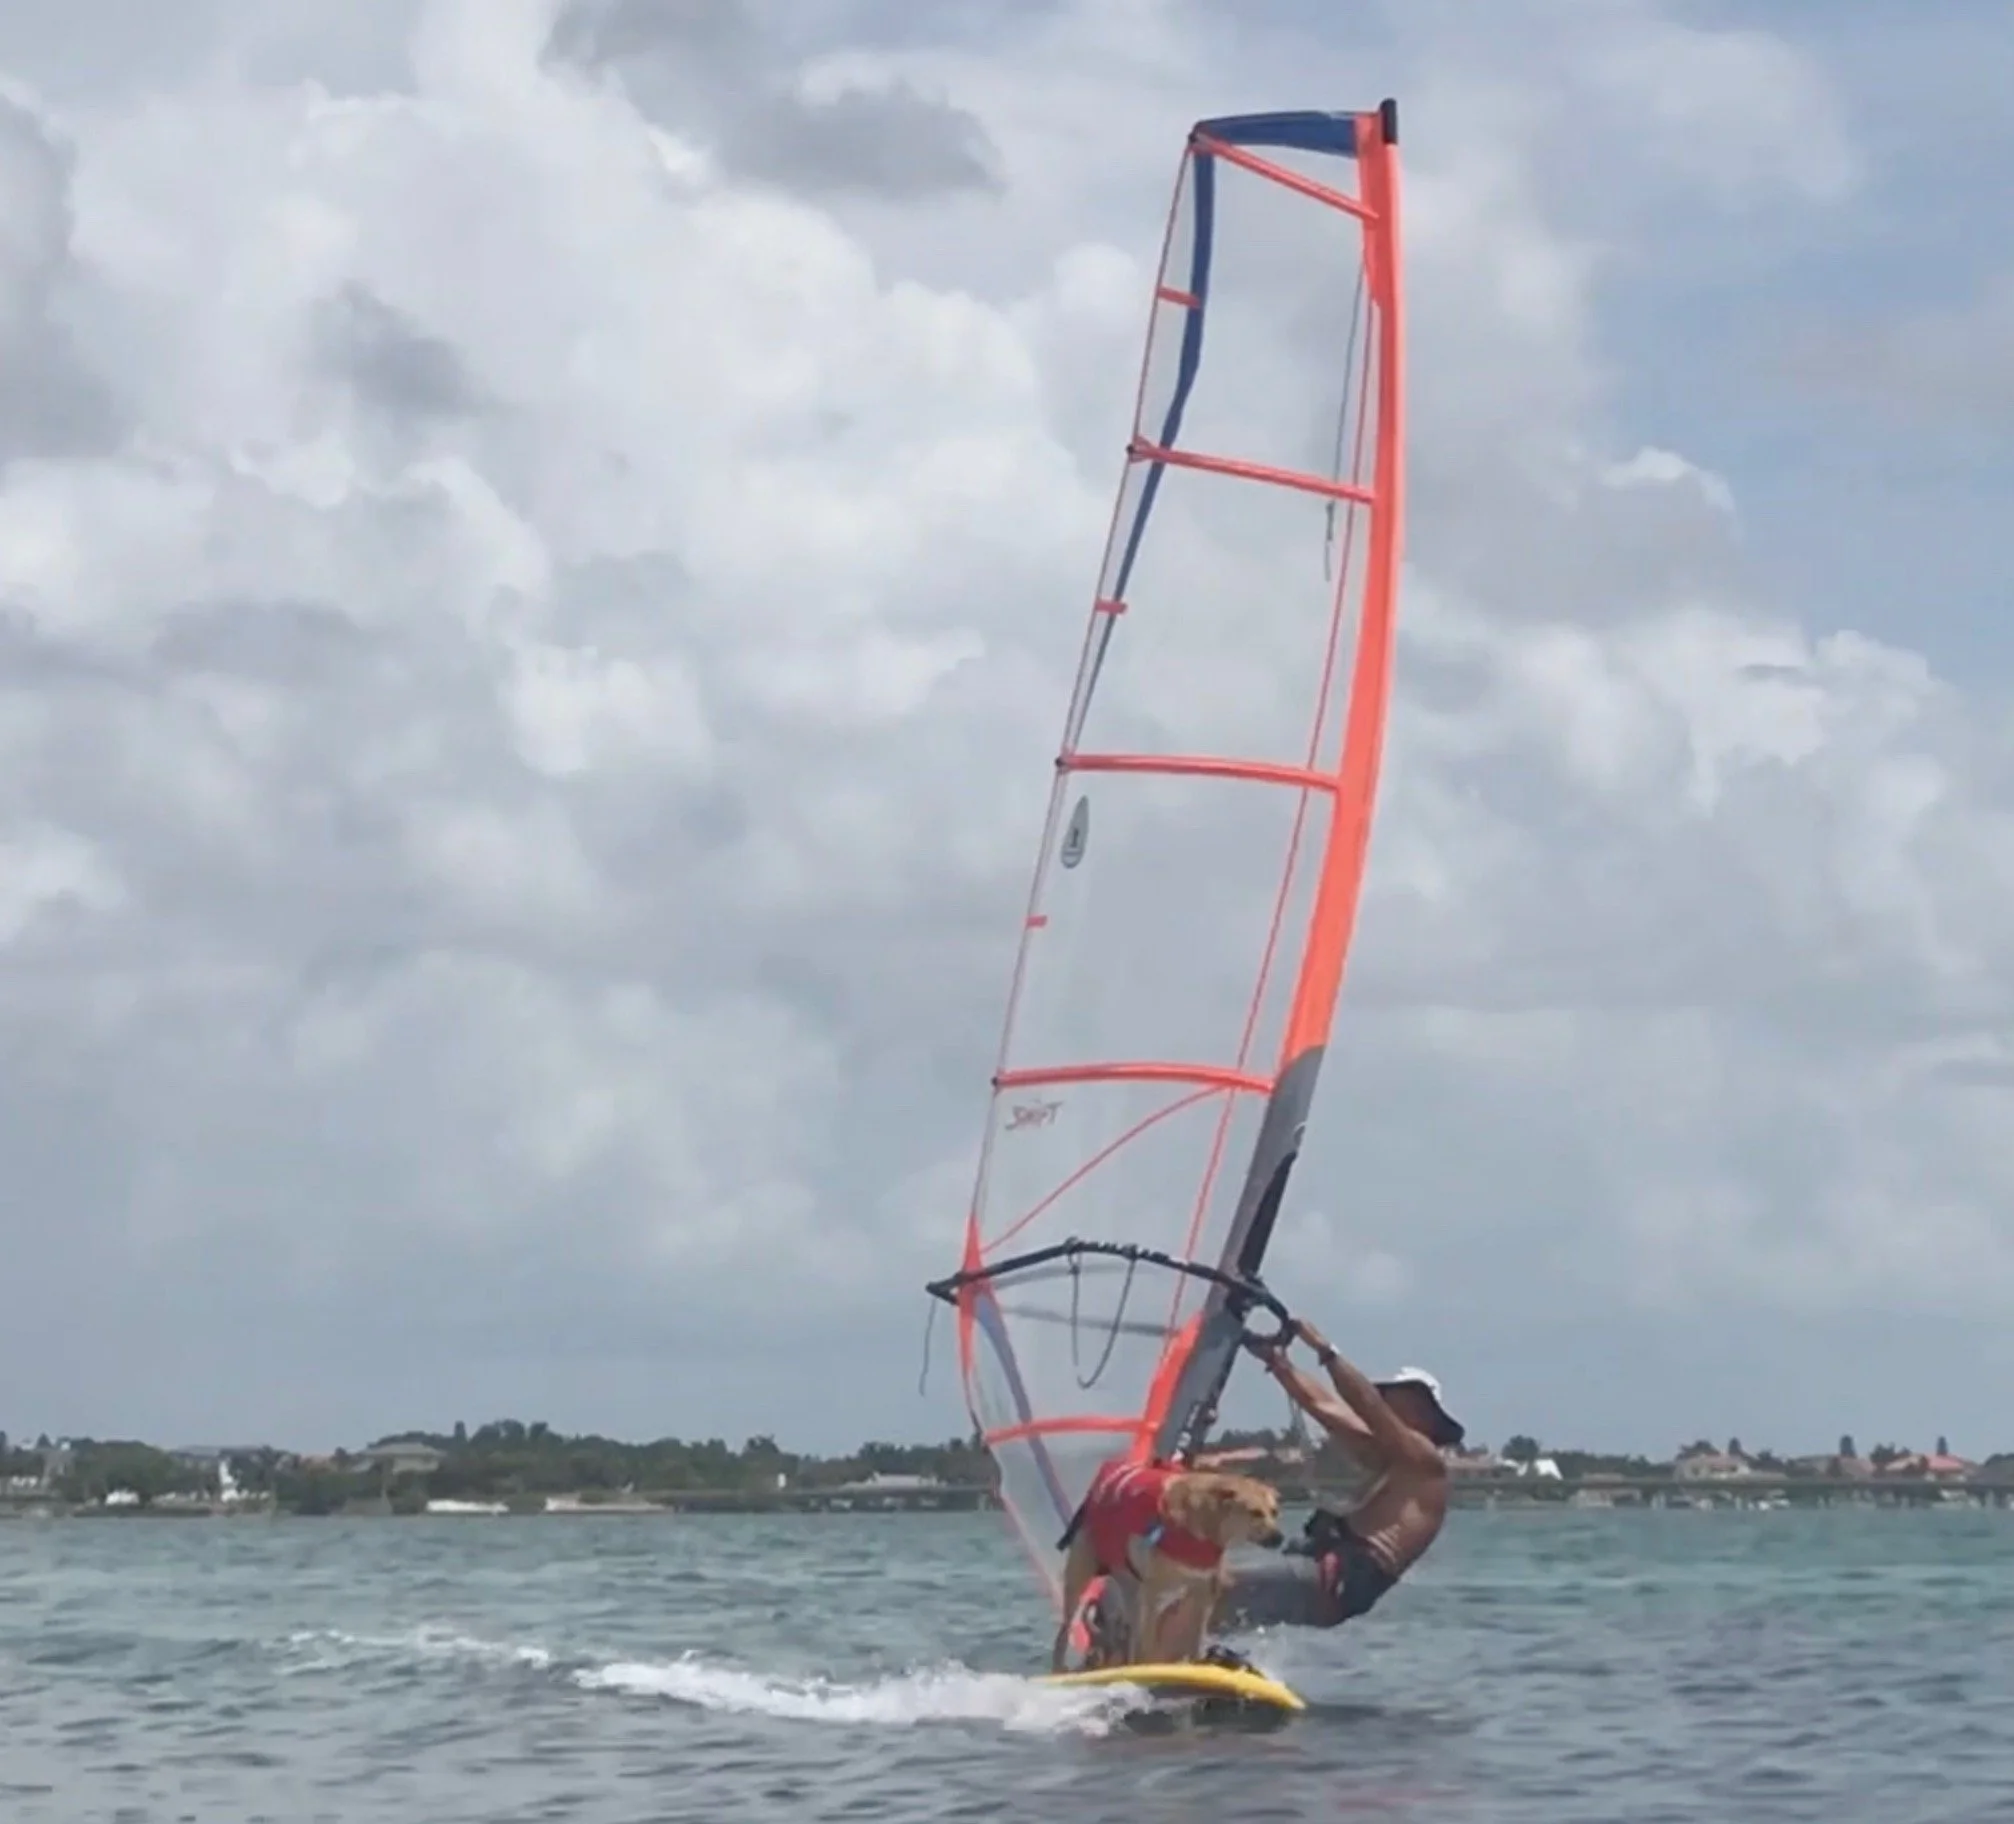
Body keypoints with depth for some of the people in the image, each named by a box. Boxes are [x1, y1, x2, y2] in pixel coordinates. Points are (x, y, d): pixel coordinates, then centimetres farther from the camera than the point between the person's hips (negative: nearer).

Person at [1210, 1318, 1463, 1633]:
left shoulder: (1426, 1462, 0)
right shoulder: (1389, 1459, 26)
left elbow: (1369, 1408, -15)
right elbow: (1319, 1404, 21)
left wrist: (1324, 1350, -16)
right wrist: (1276, 1361, 11)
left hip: (1343, 1580, -10)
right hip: (1330, 1566, 10)